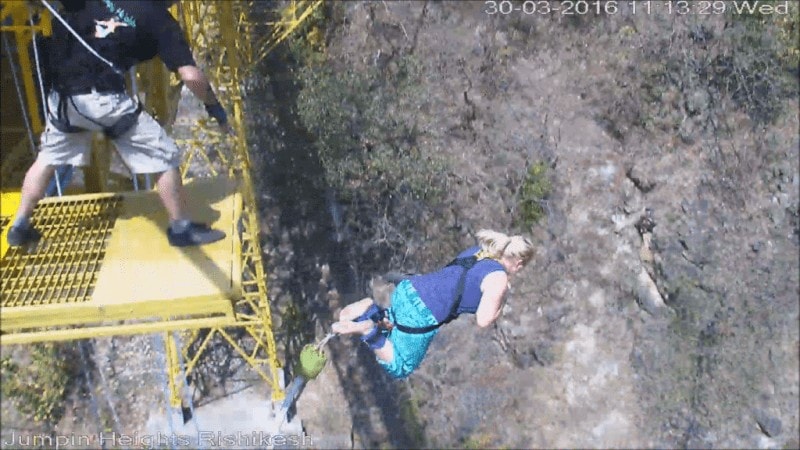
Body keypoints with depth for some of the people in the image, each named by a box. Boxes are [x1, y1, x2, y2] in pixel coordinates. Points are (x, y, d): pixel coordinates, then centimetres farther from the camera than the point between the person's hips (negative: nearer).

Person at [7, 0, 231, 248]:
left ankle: (20, 226, 32)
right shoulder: (161, 20, -3)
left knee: (48, 157, 25)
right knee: (164, 156, 8)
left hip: (62, 96, 6)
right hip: (103, 99, -5)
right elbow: (191, 76, -9)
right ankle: (181, 228, 14)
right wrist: (214, 106, 2)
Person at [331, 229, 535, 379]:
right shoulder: (499, 278, -8)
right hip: (420, 314, -8)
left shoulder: (478, 251, 15)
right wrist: (501, 301, 6)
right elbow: (483, 320, -10)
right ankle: (368, 331, -9)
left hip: (408, 288, 8)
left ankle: (371, 310, 8)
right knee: (399, 369, 12)